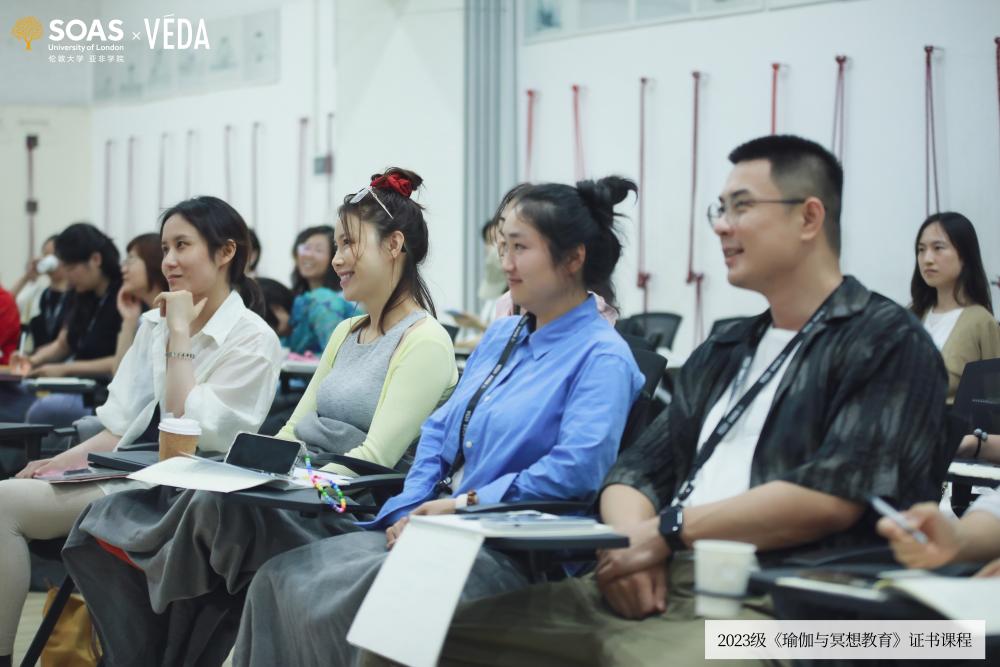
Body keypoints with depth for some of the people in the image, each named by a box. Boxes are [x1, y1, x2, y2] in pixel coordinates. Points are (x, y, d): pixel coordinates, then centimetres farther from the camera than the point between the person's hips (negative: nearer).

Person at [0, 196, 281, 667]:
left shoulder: (252, 340, -7)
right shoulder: (153, 323, 14)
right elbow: (120, 424, 12)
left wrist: (180, 334, -13)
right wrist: (62, 461, -4)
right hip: (125, 471, 7)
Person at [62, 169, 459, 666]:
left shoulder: (425, 342, -6)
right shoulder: (346, 334, 22)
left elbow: (375, 457, -15)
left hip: (347, 512, -8)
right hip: (295, 495, 8)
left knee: (212, 509, -36)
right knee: (106, 521, -11)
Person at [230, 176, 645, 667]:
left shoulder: (602, 358, -7)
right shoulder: (500, 336, 19)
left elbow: (576, 469, -20)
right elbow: (438, 432, 19)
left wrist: (463, 503, -16)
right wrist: (408, 513, 2)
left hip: (509, 553, -8)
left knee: (348, 594, -29)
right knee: (282, 579, -12)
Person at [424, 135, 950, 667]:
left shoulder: (886, 343, 1)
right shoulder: (720, 354, 27)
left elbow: (833, 495, -13)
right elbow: (638, 472, 19)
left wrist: (665, 532, -9)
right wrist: (629, 542, -5)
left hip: (766, 604, -7)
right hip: (655, 589, 7)